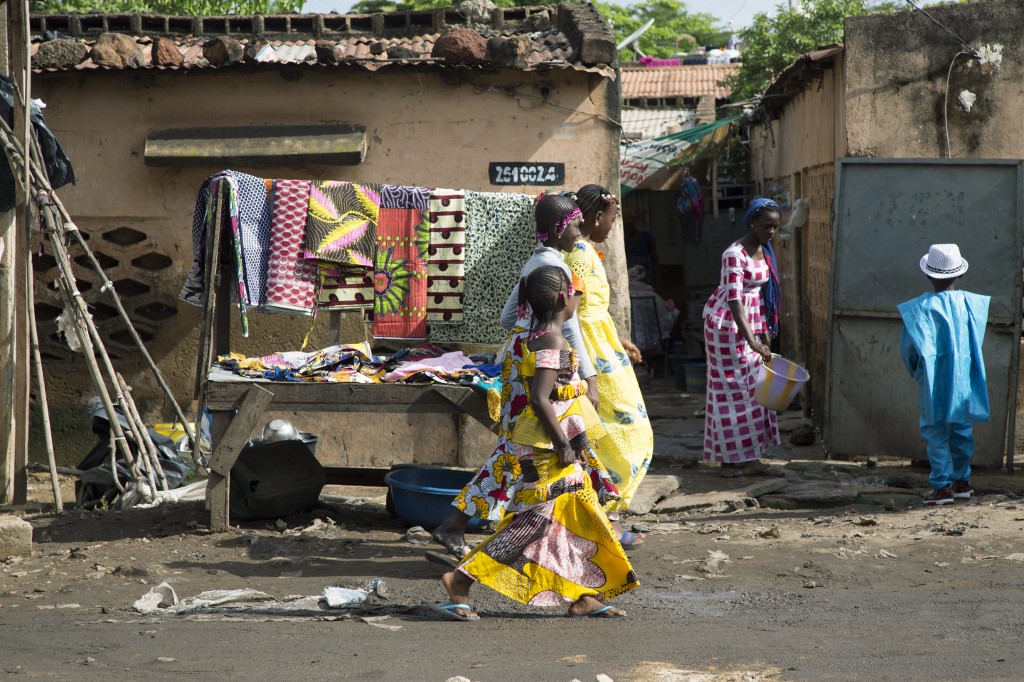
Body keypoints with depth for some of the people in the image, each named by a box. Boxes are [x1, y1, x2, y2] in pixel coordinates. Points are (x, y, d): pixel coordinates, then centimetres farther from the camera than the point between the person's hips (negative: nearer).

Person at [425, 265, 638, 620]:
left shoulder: (532, 338, 12)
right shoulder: (551, 341, -18)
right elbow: (539, 399, -26)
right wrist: (562, 444, -21)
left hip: (557, 447, 10)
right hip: (547, 448, -10)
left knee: (580, 515, 14)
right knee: (535, 519, -9)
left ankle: (585, 596, 20)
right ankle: (460, 580, -9)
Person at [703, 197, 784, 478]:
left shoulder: (764, 251, 5)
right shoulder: (735, 254, -22)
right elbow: (733, 300, -28)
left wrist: (765, 330, 14)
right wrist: (752, 341, -35)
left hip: (752, 322, 8)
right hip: (727, 323, -8)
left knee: (752, 387, 8)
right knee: (732, 387, -4)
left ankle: (750, 457, 11)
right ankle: (731, 459, 1)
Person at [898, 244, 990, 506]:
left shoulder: (921, 307, -11)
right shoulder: (970, 303, -1)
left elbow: (908, 345, -8)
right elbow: (976, 341, 11)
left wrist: (915, 370, 10)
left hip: (934, 381, -4)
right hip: (965, 380, 4)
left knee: (936, 433, 1)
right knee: (961, 429, 16)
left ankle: (942, 485, -4)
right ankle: (962, 481, 26)